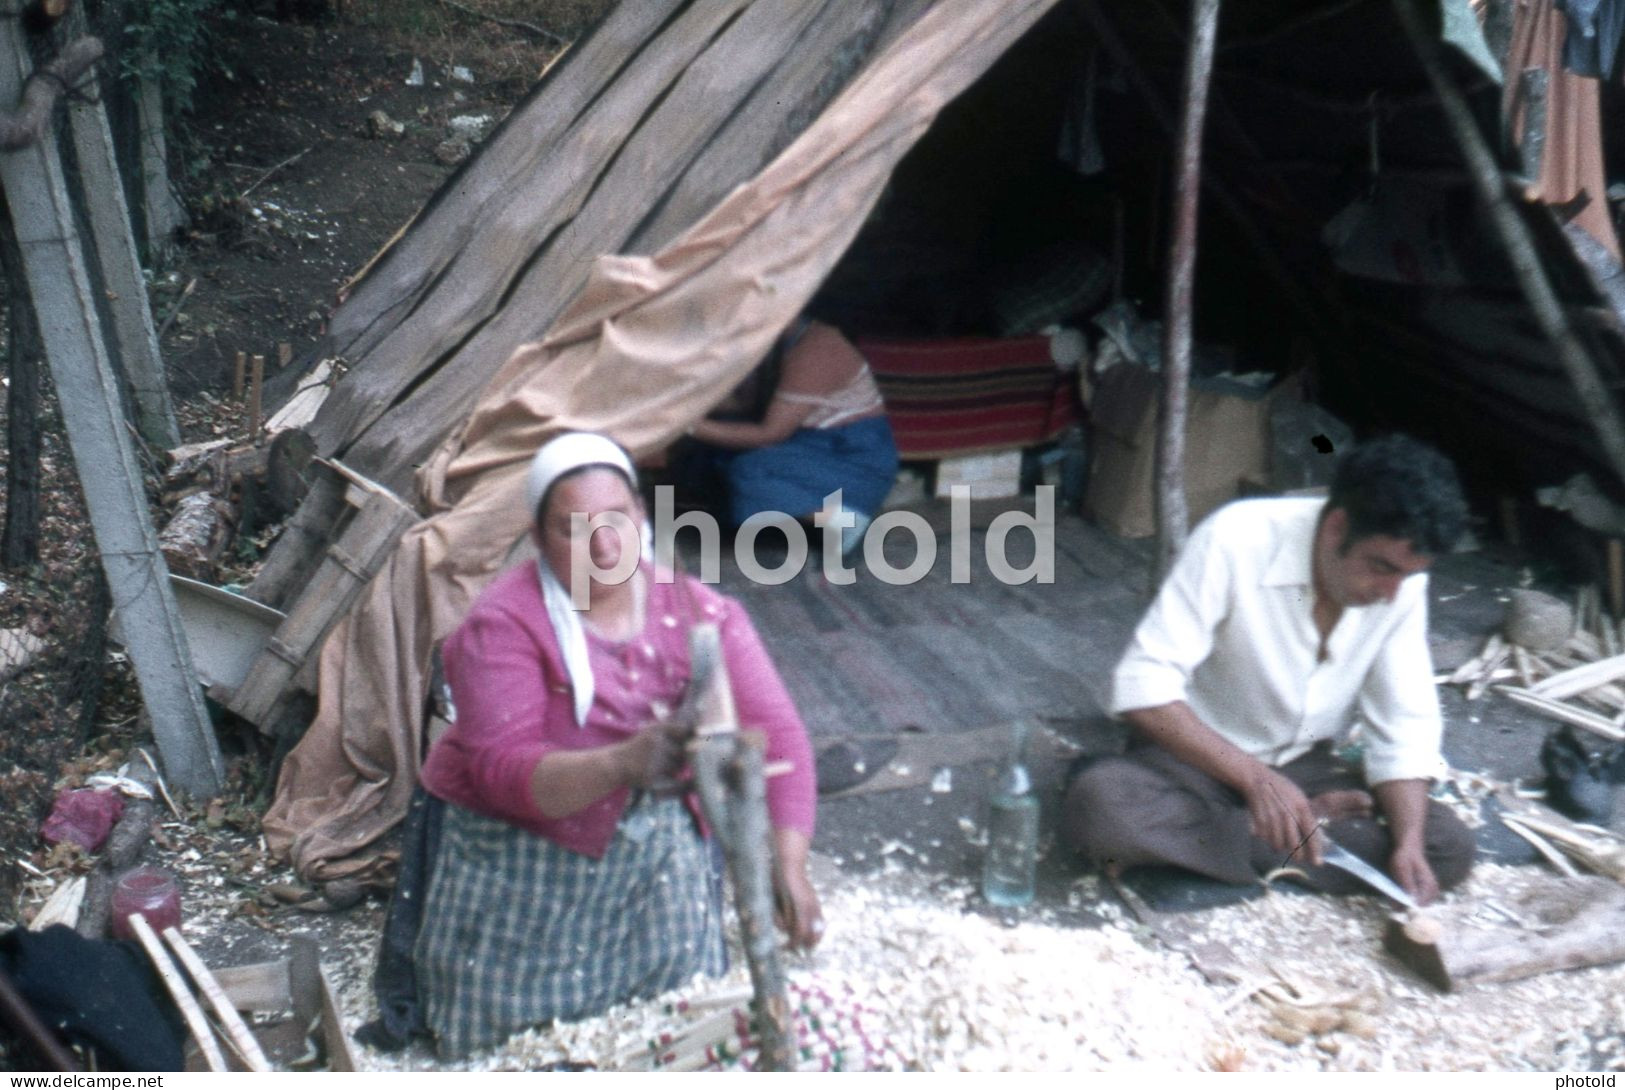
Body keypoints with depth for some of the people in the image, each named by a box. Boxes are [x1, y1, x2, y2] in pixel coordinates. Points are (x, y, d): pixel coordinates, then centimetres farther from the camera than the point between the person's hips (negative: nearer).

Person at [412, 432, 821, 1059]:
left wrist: (790, 868, -29)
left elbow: (776, 735, -15)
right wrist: (621, 763, -47)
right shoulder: (505, 624, -17)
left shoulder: (701, 612, -7)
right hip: (527, 857, -3)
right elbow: (505, 770, -28)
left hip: (663, 855, 3)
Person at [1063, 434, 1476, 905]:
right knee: (1096, 804, -34)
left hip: (1304, 767, 3)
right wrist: (1254, 777, -37)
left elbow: (1404, 727, -7)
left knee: (1451, 847, -17)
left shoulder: (1402, 581, -11)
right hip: (1196, 755, -2)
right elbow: (1143, 686, -28)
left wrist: (1408, 844, -23)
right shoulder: (1235, 540, -26)